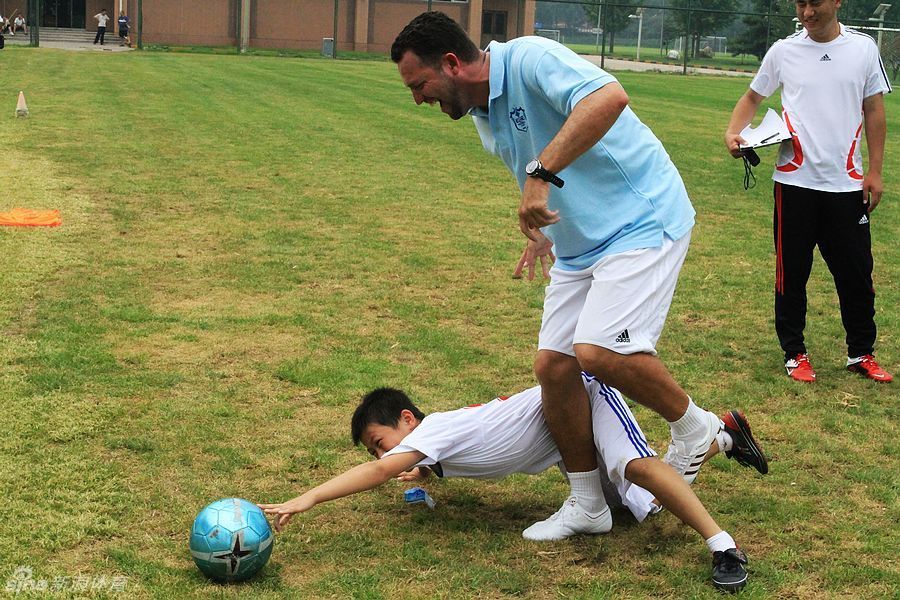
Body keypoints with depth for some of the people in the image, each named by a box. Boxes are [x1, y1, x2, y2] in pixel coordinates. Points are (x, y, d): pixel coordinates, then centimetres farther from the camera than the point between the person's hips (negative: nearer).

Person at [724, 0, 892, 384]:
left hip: (847, 183, 1)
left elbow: (874, 111, 7)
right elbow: (753, 97, 11)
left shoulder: (863, 48, 3)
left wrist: (875, 171, 3)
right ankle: (794, 352, 20)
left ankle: (861, 353, 22)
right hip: (795, 181, 0)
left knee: (856, 273, 6)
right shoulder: (783, 51, 2)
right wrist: (733, 133, -8)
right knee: (792, 271, 6)